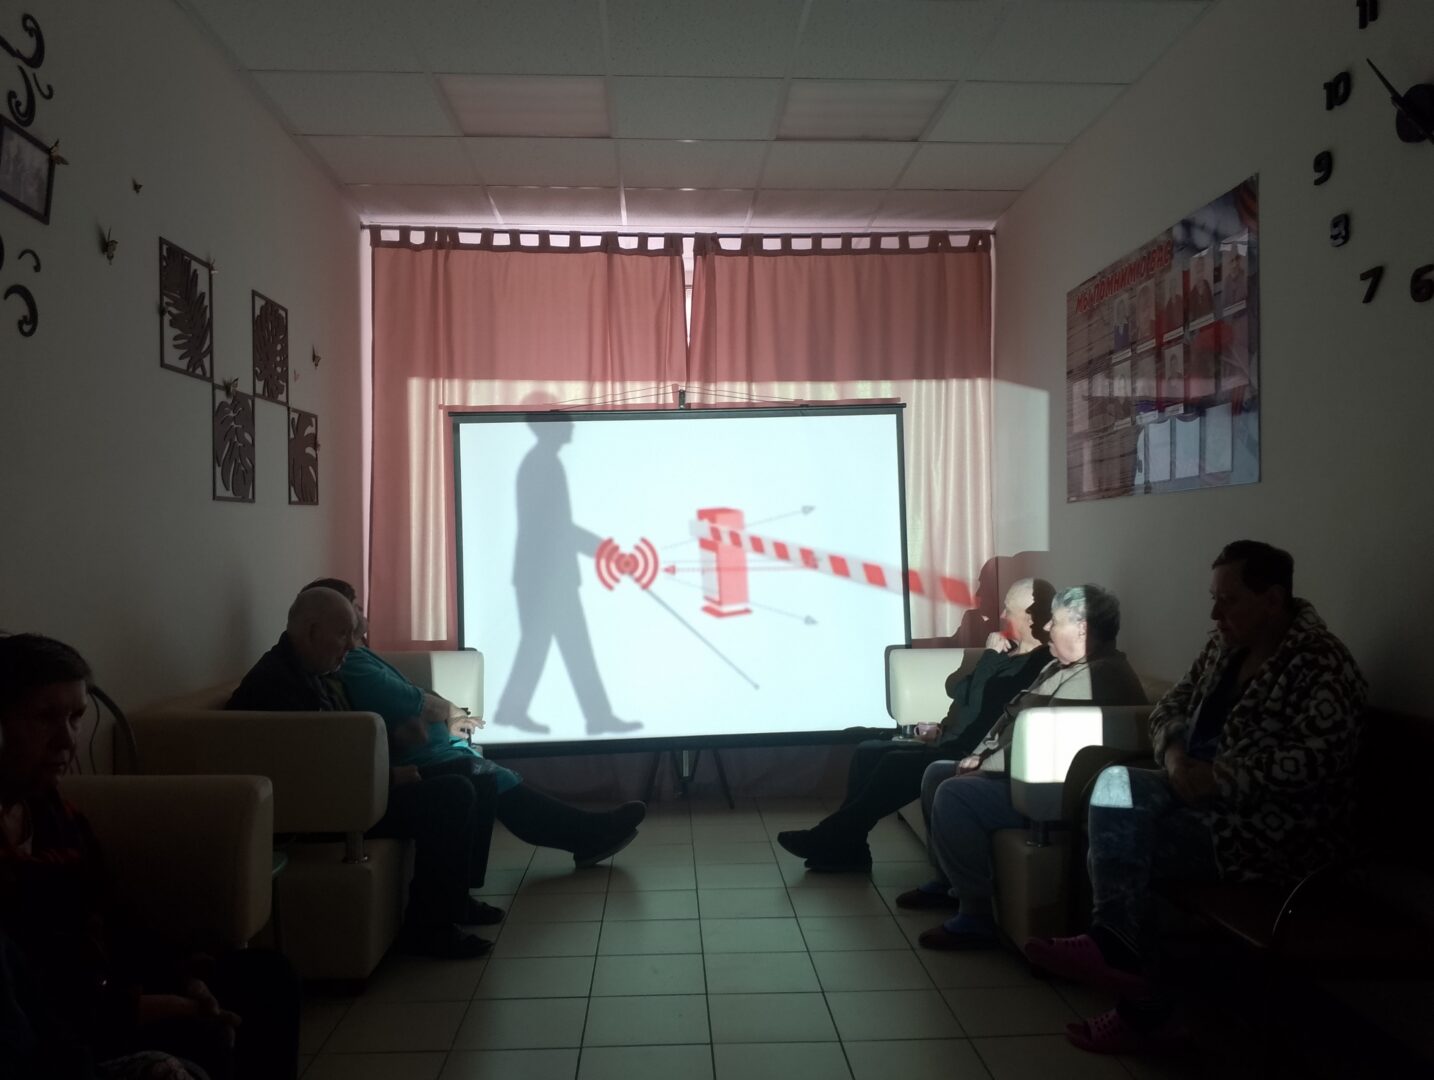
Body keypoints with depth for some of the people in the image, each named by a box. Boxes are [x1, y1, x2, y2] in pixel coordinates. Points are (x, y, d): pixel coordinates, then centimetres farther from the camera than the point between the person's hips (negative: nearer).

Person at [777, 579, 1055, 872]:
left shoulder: (1039, 663, -14)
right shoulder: (1008, 653, 18)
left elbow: (980, 704, -23)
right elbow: (955, 689, 18)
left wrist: (989, 656, -12)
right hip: (951, 746, 10)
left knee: (897, 763, -25)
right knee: (868, 751, 1)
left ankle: (831, 838, -14)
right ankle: (845, 846, -5)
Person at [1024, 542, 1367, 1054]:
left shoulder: (1320, 665, -16)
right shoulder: (1225, 644, 9)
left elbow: (1318, 760, -26)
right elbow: (1170, 706, 13)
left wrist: (1216, 778, -26)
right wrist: (1174, 753, -9)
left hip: (1277, 828, -8)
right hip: (1208, 798, 8)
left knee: (1122, 839, -21)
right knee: (1115, 784, -16)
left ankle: (1116, 949, -5)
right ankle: (1116, 949, -15)